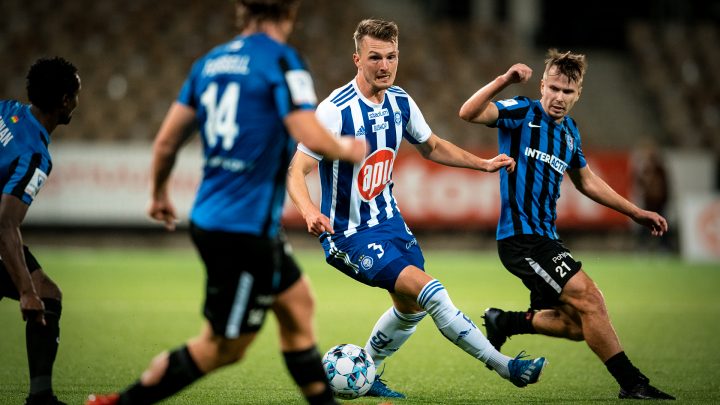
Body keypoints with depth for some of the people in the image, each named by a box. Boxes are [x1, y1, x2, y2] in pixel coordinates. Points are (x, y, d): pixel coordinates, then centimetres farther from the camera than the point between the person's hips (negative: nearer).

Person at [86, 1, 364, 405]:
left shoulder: (211, 62, 9)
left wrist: (160, 194, 27)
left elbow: (166, 140, 11)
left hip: (210, 218, 9)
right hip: (245, 230, -9)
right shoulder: (281, 60, -12)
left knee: (298, 304, 19)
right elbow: (313, 138, -21)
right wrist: (346, 149, 0)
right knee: (223, 347, 2)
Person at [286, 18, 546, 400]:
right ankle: (503, 365, -14)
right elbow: (297, 171, -25)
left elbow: (431, 146, 18)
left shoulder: (400, 102, 0)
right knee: (429, 291, -20)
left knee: (412, 306, 17)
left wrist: (483, 163, 9)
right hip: (348, 235, -8)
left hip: (388, 221, 8)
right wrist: (309, 211, -44)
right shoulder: (335, 110, -23)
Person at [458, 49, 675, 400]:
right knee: (589, 298, -16)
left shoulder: (570, 131, 13)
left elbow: (588, 182, 27)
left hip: (543, 237, 9)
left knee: (575, 324, 8)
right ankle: (632, 384, -8)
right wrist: (504, 80, -36)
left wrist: (636, 213, 26)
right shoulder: (523, 113, -8)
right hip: (520, 235, -9)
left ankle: (505, 322, 26)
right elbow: (469, 113, -23)